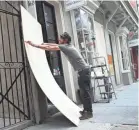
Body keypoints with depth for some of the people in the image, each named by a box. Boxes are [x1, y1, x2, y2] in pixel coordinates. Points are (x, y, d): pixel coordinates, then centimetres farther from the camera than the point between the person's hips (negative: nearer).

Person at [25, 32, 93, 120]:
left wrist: (34, 45, -7)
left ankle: (89, 112, -1)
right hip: (83, 71, 10)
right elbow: (55, 45, 26)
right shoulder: (68, 46, 13)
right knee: (84, 92, 13)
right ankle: (86, 110, 21)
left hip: (84, 70, -10)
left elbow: (49, 48, -13)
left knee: (86, 92, -7)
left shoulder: (65, 47, -13)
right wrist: (45, 43, 29)